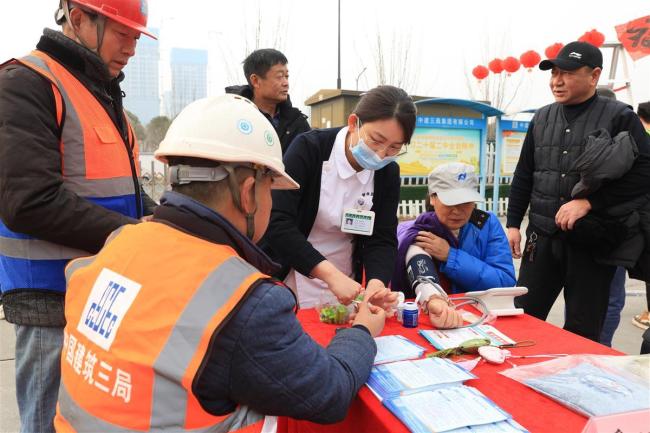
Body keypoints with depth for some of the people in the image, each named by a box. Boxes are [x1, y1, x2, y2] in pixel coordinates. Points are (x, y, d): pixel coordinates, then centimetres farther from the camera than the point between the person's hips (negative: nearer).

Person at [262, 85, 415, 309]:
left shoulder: (388, 173, -6)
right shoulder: (308, 149, -20)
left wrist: (377, 282, -29)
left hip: (343, 286, 4)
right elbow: (277, 223, -28)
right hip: (290, 282, -3)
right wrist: (330, 274, -37)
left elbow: (382, 239, -8)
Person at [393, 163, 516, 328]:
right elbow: (420, 268, -28)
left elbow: (506, 283, -8)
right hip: (423, 318, 1)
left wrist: (450, 255, -16)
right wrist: (435, 302, -48)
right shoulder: (415, 233, -7)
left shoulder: (487, 223, -1)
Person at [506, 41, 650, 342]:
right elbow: (523, 176, 15)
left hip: (594, 242, -4)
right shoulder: (542, 118, 11)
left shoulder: (619, 117, -3)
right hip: (543, 238, 4)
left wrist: (588, 202, -20)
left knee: (583, 332, 7)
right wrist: (513, 223, 9)